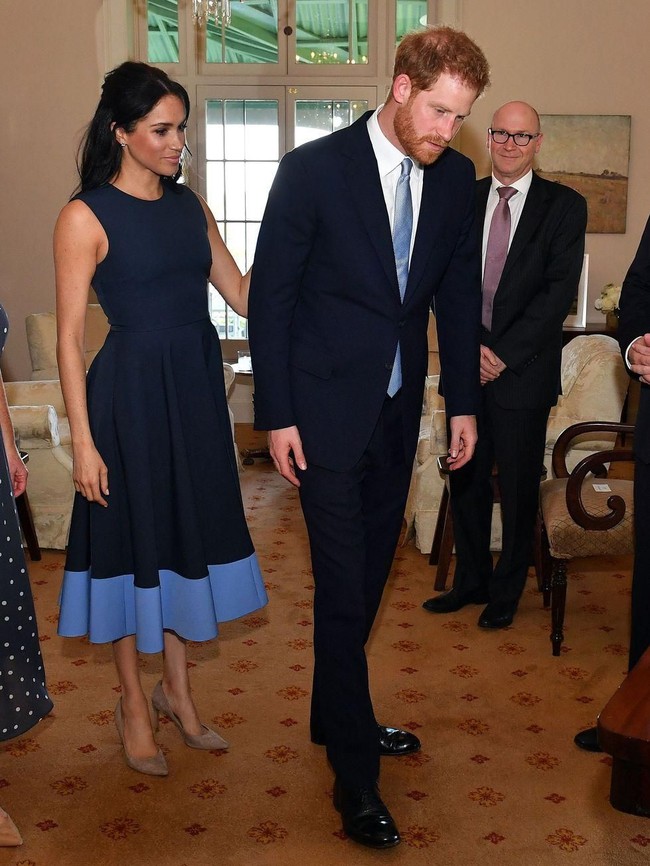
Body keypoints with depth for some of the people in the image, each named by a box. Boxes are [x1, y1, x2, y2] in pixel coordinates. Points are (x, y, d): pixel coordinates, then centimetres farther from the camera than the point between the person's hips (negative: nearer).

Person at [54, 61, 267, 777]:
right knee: (133, 539, 6)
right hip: (131, 394, -6)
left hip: (196, 390, 6)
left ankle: (176, 691, 32)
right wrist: (83, 442, -15)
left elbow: (242, 293, 7)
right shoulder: (86, 217, -10)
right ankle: (133, 703, 26)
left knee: (187, 533, 14)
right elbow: (69, 338, -12)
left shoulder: (189, 206, 8)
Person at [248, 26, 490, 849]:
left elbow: (458, 291, 10)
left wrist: (463, 401, 8)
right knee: (344, 588, -2)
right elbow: (269, 295, -10)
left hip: (399, 408, 5)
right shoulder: (313, 169, -13)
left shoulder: (455, 177, 2)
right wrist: (277, 416, -11)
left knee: (369, 574, 15)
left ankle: (336, 715, 35)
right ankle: (356, 776, 10)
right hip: (326, 409, -5)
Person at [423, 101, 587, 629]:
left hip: (524, 370, -2)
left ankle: (507, 591, 24)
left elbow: (559, 291, -9)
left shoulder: (564, 206, -1)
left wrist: (503, 353, -15)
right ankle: (471, 580, 27)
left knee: (518, 486, 7)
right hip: (467, 366, 3)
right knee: (466, 480, 10)